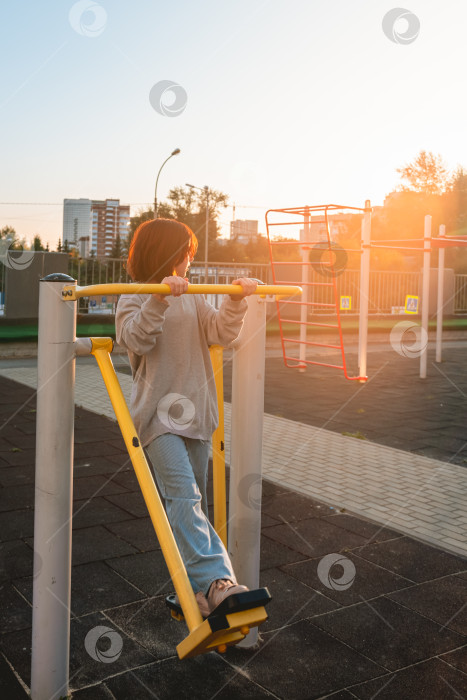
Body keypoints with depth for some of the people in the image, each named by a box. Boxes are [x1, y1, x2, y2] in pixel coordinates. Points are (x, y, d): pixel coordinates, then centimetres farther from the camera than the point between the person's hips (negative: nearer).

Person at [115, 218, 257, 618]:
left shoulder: (193, 298, 17)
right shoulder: (134, 298, 1)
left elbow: (220, 334, 6)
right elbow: (136, 338, -17)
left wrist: (236, 301, -10)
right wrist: (160, 297, -29)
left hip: (196, 412, 6)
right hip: (158, 412, -6)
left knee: (194, 502, 10)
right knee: (183, 495, -22)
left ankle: (194, 588, 20)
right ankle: (215, 581, -33)